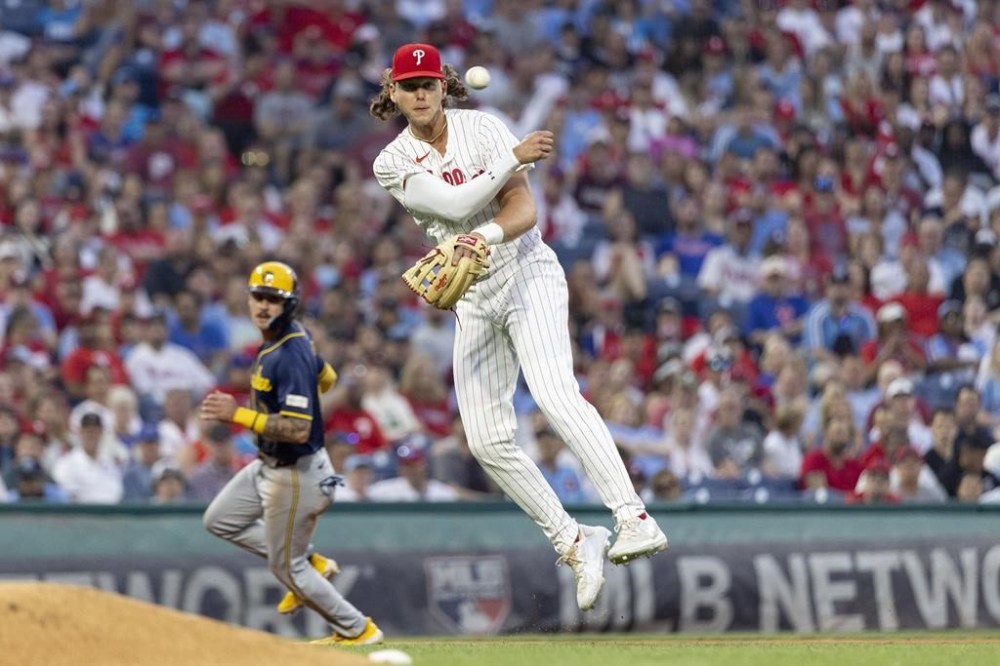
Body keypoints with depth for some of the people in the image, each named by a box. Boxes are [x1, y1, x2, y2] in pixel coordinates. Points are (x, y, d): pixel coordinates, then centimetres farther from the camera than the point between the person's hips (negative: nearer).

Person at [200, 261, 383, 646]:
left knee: (285, 567, 5)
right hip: (270, 465, 10)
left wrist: (239, 415, -36)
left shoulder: (289, 356, -28)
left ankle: (357, 630, 20)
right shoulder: (284, 338, 1)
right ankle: (310, 563, 23)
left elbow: (299, 430, -33)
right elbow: (326, 377, 19)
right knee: (220, 520, 19)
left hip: (295, 475, -10)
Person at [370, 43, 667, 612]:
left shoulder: (483, 128, -4)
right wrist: (513, 158, -24)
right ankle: (573, 542, 11)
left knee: (556, 394, -27)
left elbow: (525, 208, -14)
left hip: (528, 273, -4)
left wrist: (489, 235, -34)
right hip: (474, 299, 4)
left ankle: (635, 519, -37)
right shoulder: (393, 163, 0)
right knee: (487, 439, -2)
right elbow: (455, 204, -16)